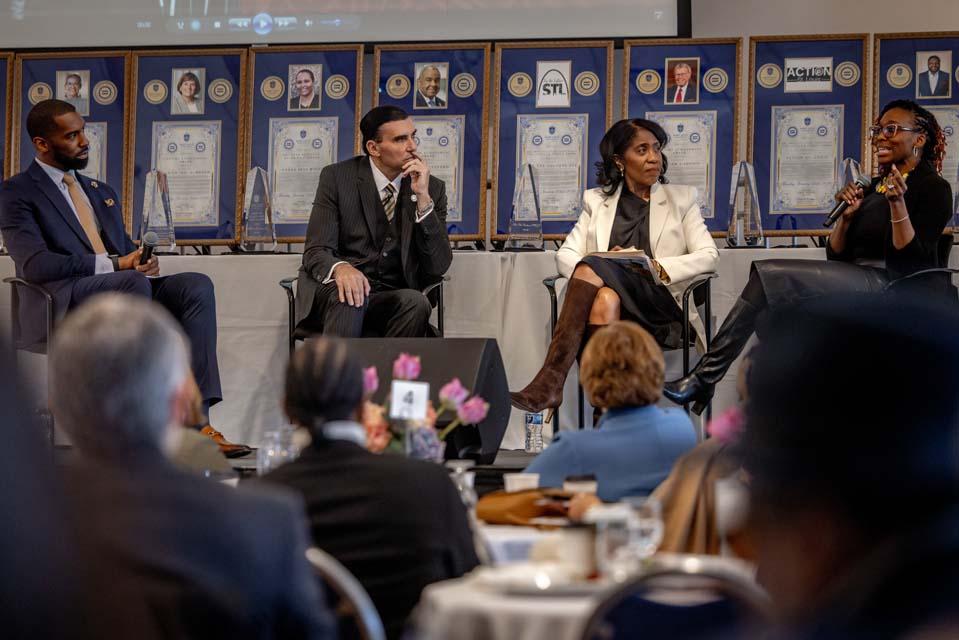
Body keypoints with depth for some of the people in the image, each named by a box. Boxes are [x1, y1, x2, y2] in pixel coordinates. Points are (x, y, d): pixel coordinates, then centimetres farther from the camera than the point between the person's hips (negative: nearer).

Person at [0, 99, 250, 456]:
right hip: (60, 309, -7)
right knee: (134, 284, -36)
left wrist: (143, 261, -2)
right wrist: (115, 264, -17)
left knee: (196, 286, -21)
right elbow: (34, 265, -12)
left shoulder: (102, 193, 27)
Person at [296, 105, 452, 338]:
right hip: (332, 292, -2)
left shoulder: (433, 188, 5)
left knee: (416, 302, -32)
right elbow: (316, 251, -7)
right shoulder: (337, 177, 0)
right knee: (349, 295, -36)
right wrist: (340, 268, -32)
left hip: (390, 300, 2)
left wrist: (423, 197, -12)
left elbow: (438, 267, -3)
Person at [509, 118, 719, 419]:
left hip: (659, 308, -2)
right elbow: (565, 254, 13)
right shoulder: (597, 201, 23)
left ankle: (551, 379, -41)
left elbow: (708, 256, 7)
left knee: (594, 268, -32)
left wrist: (661, 269, -11)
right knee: (605, 300, -38)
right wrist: (585, 270, -12)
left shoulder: (681, 199, 19)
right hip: (610, 297, 2)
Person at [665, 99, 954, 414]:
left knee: (768, 275, -21)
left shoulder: (934, 189, 0)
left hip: (893, 287, -8)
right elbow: (835, 256, 18)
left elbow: (911, 259, -11)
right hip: (854, 285, 8)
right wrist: (847, 216, 2)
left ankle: (705, 377, -20)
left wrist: (898, 204, -21)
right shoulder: (873, 187, 22)